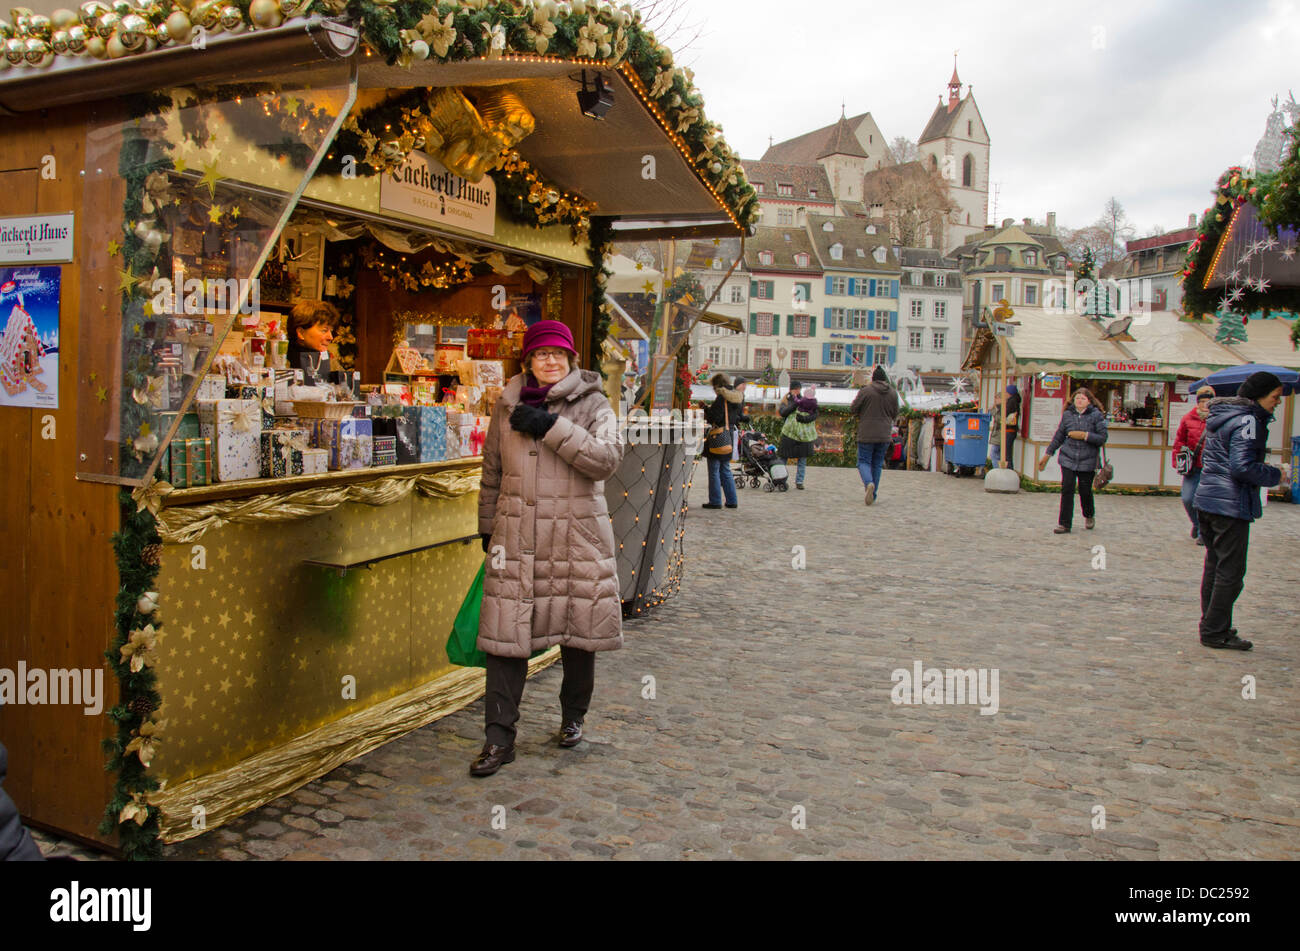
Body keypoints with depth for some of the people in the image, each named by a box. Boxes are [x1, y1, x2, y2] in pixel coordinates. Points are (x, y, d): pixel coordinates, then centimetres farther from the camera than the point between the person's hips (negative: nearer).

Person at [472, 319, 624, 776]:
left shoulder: (593, 404, 1)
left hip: (577, 539, -1)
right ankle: (499, 738, 7)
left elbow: (607, 458, -16)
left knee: (578, 634, 9)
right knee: (505, 634, -2)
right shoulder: (508, 405, 9)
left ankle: (572, 716, 32)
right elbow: (492, 472, 17)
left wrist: (551, 426, -19)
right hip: (516, 537, 1)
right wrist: (487, 529, 19)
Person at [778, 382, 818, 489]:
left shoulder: (810, 402, 10)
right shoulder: (786, 400, 9)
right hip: (789, 433, -1)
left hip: (805, 434, 1)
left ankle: (799, 481, 10)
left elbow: (815, 415, 0)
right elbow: (783, 412, -10)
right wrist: (796, 404, -18)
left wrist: (804, 418, -18)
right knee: (784, 457, 0)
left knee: (803, 459, 3)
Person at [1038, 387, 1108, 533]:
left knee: (1085, 491, 4)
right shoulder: (1067, 414, 6)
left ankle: (1089, 515, 35)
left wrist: (1084, 435, -18)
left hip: (1087, 461, -2)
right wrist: (1047, 455, 15)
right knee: (1067, 489, -5)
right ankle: (1064, 524, 2)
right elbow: (1059, 437, 14)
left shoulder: (1096, 415, -3)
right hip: (1068, 459, 2)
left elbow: (1102, 438, -7)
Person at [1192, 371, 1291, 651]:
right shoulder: (1248, 421, -15)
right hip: (1231, 506, -9)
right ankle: (1216, 632, 3)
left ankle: (1211, 626, 23)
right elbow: (1243, 467, -23)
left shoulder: (1221, 417, 14)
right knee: (1230, 571, -2)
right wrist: (1276, 475, -8)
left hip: (1206, 501, 9)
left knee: (1214, 565, 15)